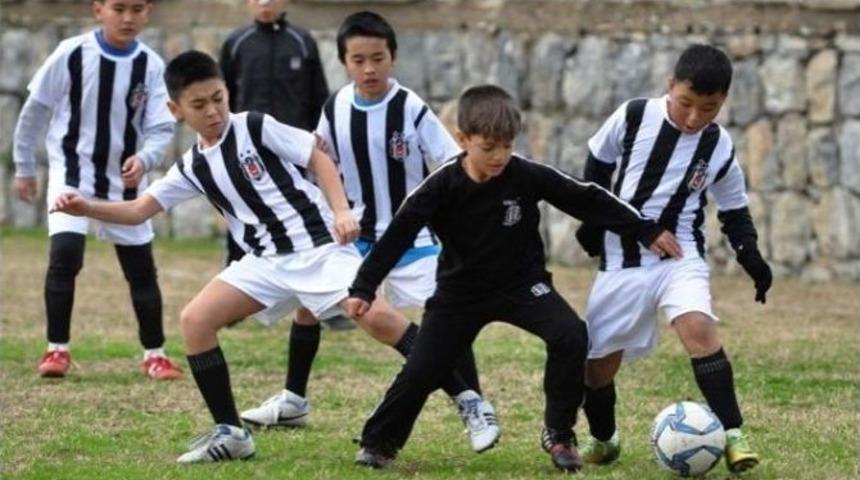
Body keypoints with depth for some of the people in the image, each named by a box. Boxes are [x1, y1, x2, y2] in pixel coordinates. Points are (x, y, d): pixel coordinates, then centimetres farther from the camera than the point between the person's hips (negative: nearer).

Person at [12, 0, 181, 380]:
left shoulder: (151, 65, -10)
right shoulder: (72, 54, -14)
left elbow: (161, 128, -11)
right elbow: (35, 110, -2)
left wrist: (144, 159, -32)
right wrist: (24, 167, 5)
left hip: (125, 180, 2)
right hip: (72, 172, -2)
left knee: (141, 268, 6)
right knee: (64, 254, -19)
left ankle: (154, 354, 21)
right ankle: (57, 349, -5)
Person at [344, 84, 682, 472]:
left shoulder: (528, 177, -16)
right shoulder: (442, 186, -18)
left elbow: (587, 200, -7)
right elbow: (398, 235, -14)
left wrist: (646, 231, -3)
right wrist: (363, 288, -18)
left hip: (522, 284, 0)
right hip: (460, 292, 0)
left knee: (570, 336, -24)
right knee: (421, 371, -4)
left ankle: (558, 434, -8)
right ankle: (379, 443, 21)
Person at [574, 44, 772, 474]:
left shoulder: (720, 148, -4)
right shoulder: (633, 117, -8)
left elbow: (734, 209, 9)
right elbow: (597, 164, 9)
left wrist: (749, 254, -6)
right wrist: (593, 218, 4)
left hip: (681, 257, -1)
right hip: (623, 259, 1)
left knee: (698, 328, -28)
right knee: (597, 359, 3)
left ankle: (732, 434, -27)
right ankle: (603, 440, 31)